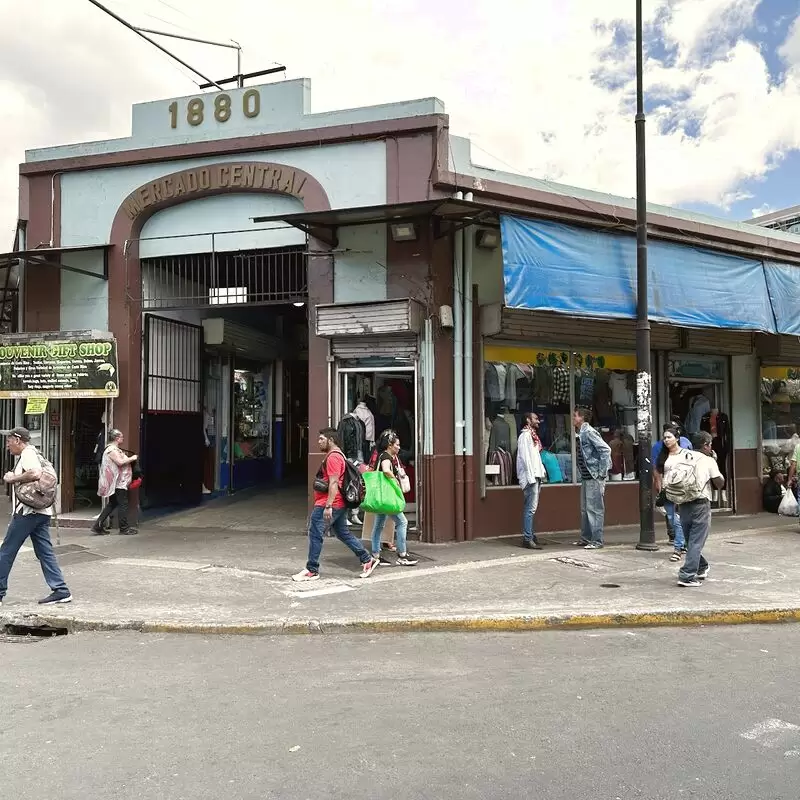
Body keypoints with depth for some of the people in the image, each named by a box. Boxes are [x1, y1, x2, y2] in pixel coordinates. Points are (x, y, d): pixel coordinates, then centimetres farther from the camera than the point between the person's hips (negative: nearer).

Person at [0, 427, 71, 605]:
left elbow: (35, 473, -28)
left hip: (28, 511, -10)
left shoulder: (27, 454, -10)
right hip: (40, 511, 10)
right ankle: (61, 590, 3)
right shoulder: (32, 453, 21)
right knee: (45, 551, 6)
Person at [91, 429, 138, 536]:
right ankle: (124, 528, 1)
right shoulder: (111, 449, -14)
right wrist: (132, 458, -12)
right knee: (122, 504, -5)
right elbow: (120, 462, -24)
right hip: (117, 482, -11)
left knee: (112, 504, 13)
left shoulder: (115, 449, 19)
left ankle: (98, 526, 13)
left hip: (118, 482, 11)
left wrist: (129, 459, 15)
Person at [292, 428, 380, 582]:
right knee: (343, 533, 14)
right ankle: (367, 560, 16)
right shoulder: (336, 455, 19)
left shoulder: (333, 457, -14)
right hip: (339, 505, 11)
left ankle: (312, 571, 2)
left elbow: (333, 483, -22)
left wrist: (328, 506, -26)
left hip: (326, 505, -11)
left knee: (315, 534, -4)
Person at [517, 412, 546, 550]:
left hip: (536, 476, 10)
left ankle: (529, 535, 18)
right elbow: (525, 457, -16)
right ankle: (527, 539, -10)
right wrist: (531, 477, -19)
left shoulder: (533, 435, 19)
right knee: (531, 508, -11)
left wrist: (542, 471, 14)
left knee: (531, 508, 13)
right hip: (530, 477, -10)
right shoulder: (525, 435, -10)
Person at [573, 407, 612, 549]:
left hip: (595, 477, -10)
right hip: (586, 477, 10)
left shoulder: (589, 432, -14)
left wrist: (602, 472, -20)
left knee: (594, 509, -5)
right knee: (585, 509, 14)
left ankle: (597, 540, 1)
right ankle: (586, 538, 23)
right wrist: (581, 473, 15)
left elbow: (605, 449, -21)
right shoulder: (581, 433, 14)